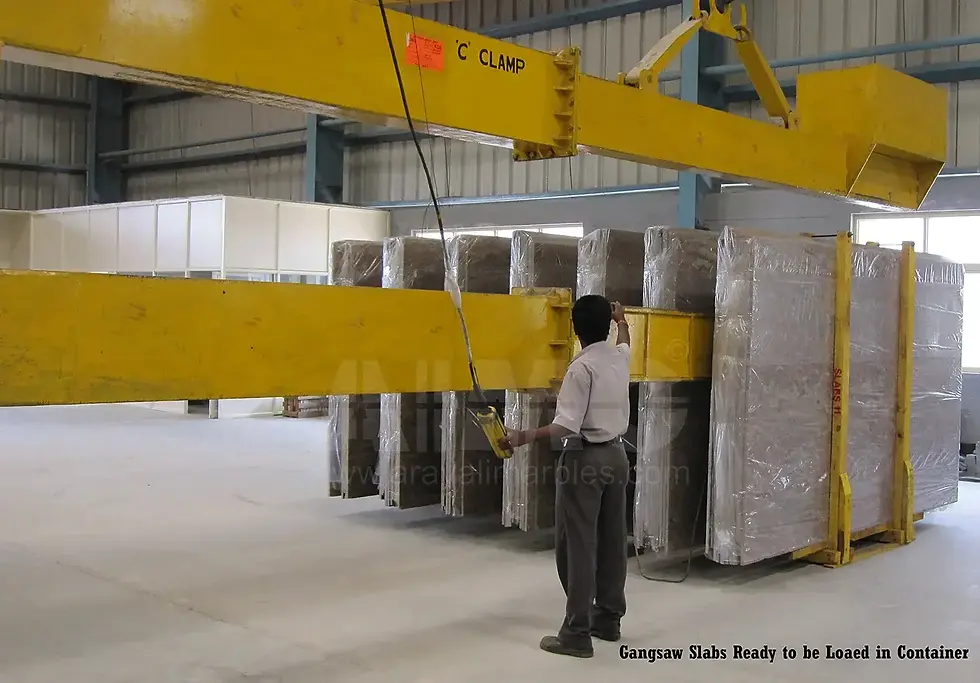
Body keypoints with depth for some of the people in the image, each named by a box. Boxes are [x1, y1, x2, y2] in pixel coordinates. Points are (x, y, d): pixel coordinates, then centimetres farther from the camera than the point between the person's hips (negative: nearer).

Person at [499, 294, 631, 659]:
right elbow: (625, 344, 34)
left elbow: (567, 425, -23)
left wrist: (525, 436, -32)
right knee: (611, 540, 14)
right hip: (615, 454, 8)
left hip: (584, 457, -8)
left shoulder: (581, 368, -16)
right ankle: (608, 618, 23)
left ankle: (577, 632, -3)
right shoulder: (620, 358, 6)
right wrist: (622, 321, 54)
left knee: (577, 545, -4)